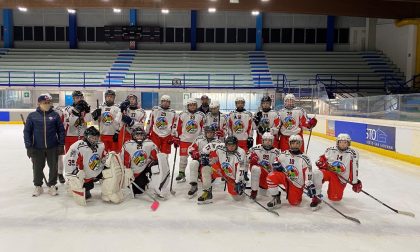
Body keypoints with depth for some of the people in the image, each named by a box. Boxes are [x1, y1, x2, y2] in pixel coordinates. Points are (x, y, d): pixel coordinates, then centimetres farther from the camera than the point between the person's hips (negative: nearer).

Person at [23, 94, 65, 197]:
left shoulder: (55, 115, 0)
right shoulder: (32, 116, -1)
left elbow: (61, 130, 2)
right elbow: (27, 132, 1)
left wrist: (61, 145, -2)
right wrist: (29, 146, -3)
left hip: (53, 147, 0)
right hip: (37, 148, 0)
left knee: (53, 167, 8)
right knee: (37, 168, 10)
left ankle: (52, 185, 24)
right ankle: (38, 186, 28)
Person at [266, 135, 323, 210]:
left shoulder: (304, 158, -12)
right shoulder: (283, 155, -4)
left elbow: (308, 174, -17)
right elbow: (276, 162, 11)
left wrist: (310, 185, -27)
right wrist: (276, 165, -14)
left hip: (296, 184, -1)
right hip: (285, 178, 1)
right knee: (271, 176, -22)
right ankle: (276, 198, -5)